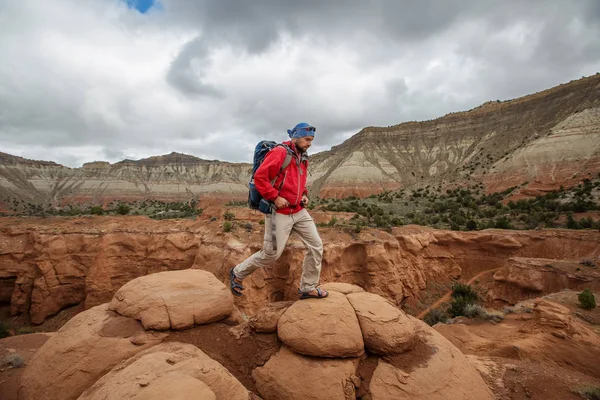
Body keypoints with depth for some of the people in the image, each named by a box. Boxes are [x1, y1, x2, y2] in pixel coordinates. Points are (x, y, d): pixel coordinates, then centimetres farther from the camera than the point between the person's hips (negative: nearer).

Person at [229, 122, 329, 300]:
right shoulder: (280, 152, -14)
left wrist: (304, 195, 10)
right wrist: (275, 197, -21)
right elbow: (259, 177, -19)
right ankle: (237, 274, 23)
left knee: (316, 246, 5)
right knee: (271, 254, -2)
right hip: (279, 213, -8)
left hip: (299, 211, 8)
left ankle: (308, 287, 20)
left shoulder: (303, 158, 13)